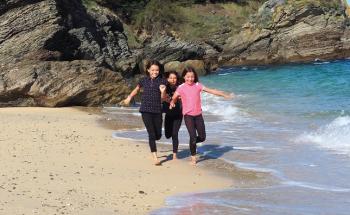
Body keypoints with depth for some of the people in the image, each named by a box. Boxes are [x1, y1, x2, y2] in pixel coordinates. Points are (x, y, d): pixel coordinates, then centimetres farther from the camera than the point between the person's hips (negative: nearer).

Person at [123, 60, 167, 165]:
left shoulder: (162, 81, 0)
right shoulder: (144, 80, 4)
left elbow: (163, 97, -3)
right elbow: (137, 89, 24)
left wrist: (163, 91, -24)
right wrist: (129, 97, 33)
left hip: (157, 111, 1)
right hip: (146, 110, -1)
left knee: (158, 135, 7)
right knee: (151, 134, -9)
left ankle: (151, 142, 43)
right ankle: (155, 157, -5)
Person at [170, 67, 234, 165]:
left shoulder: (198, 85, 4)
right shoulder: (181, 88, -2)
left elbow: (211, 90, 4)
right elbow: (174, 98, 2)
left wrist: (225, 95, 4)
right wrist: (172, 103, -18)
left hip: (198, 115, 3)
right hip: (188, 115, -3)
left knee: (202, 137, 3)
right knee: (193, 136, -10)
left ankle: (193, 143, 35)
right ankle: (193, 157, 8)